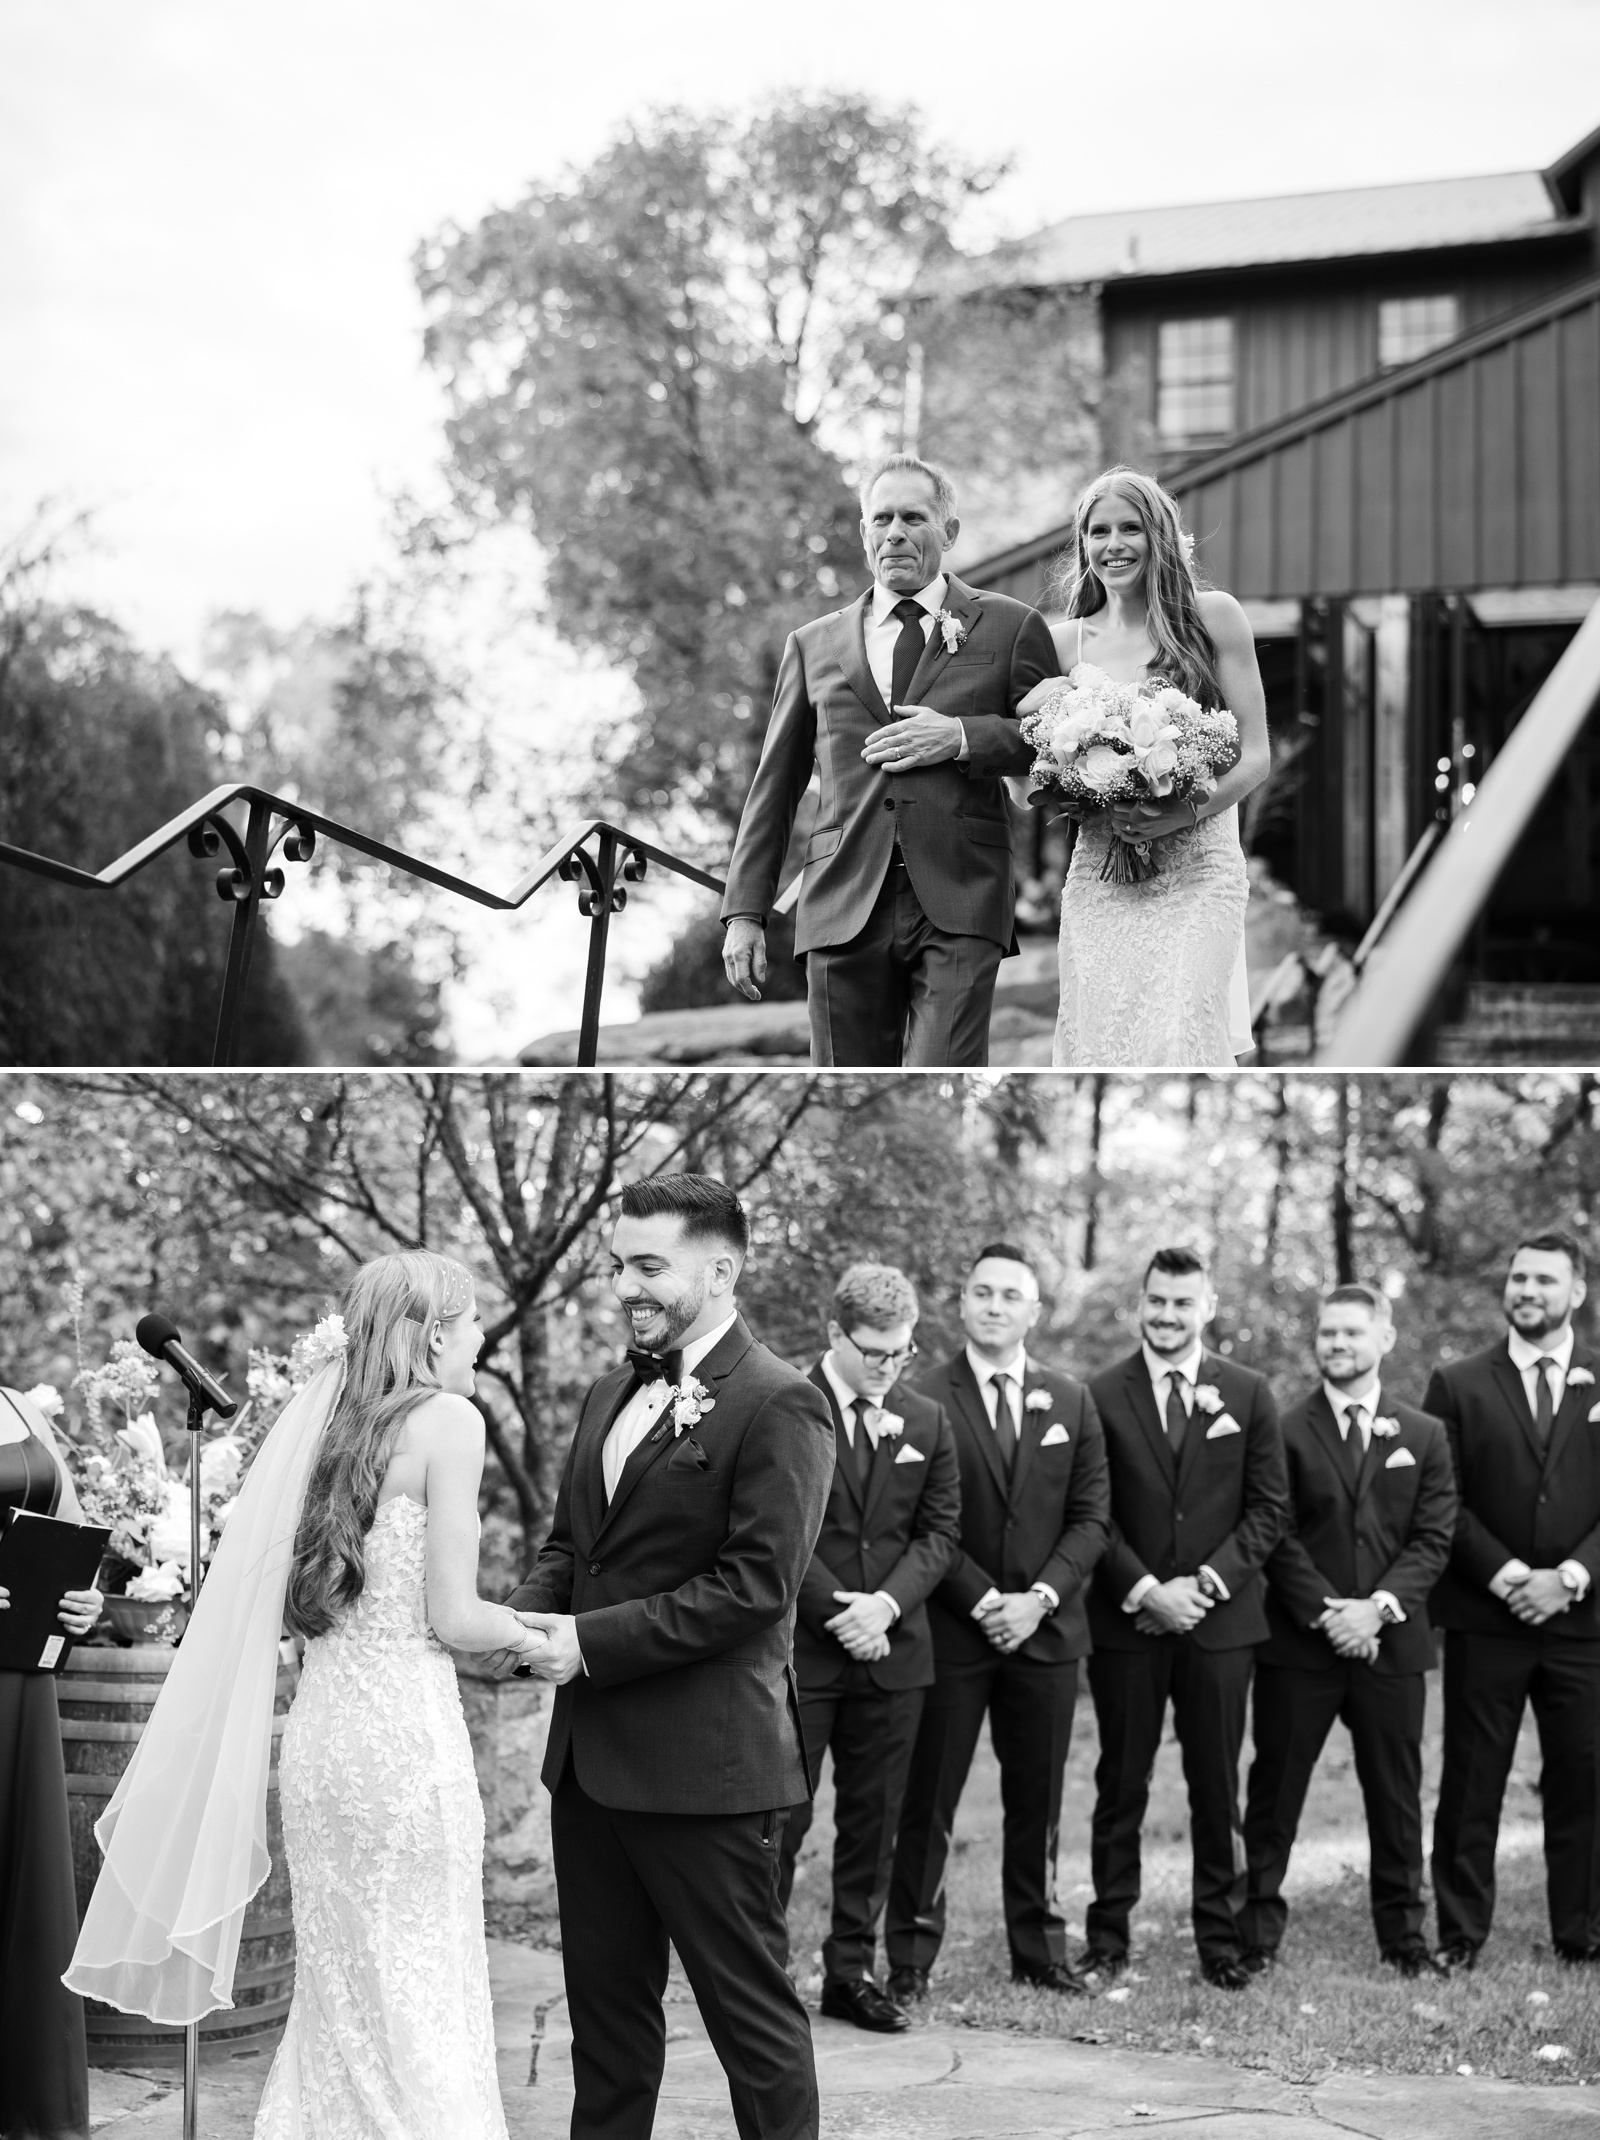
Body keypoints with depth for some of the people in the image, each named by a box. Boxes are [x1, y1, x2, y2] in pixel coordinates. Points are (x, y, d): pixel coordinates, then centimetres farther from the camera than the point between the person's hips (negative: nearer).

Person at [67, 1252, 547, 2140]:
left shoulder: (329, 1418, 11)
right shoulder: (449, 1420, -8)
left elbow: (302, 1603, 14)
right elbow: (452, 1618, -12)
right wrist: (532, 1635, 8)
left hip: (317, 1731, 7)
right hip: (404, 1729, -7)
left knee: (337, 1992, 15)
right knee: (421, 1997, 2)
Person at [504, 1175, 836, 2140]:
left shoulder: (779, 1405, -13)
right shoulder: (613, 1392, 14)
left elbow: (756, 1584, -19)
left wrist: (595, 1641, -19)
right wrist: (533, 1616, -2)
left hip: (705, 1761, -8)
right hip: (593, 1754, 8)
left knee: (750, 2006, 3)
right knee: (606, 2000, 16)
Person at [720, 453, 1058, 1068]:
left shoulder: (1010, 627, 10)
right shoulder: (814, 645, 17)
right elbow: (773, 787, 16)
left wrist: (962, 738, -9)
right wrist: (744, 912, 9)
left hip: (958, 905, -3)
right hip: (844, 907, 3)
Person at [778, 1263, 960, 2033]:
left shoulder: (926, 1423, 10)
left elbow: (938, 1531, 7)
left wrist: (888, 1602, -9)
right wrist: (838, 1612, -13)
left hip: (893, 1648, 5)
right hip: (799, 1649, -5)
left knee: (873, 1822, 9)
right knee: (779, 1817, -2)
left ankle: (851, 1971, 18)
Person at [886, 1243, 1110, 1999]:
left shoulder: (1071, 1401, 8)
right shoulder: (924, 1396, -5)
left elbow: (1092, 1516, 5)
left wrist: (1039, 1597, -8)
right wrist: (982, 1602, -13)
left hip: (1045, 1628, 3)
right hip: (950, 1628, -3)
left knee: (1037, 1800, 9)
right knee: (927, 1799, 1)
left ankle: (1038, 1949, 19)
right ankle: (910, 1957, 8)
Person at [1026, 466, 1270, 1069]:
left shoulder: (1212, 616, 3)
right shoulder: (1066, 641, 11)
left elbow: (1255, 754, 2)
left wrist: (1189, 810, -15)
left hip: (1197, 867, -3)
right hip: (1098, 875, 3)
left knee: (1182, 1041, -18)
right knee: (1102, 1044, -3)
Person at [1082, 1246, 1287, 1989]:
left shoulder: (1247, 1394, 4)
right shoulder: (1101, 1396, -1)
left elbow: (1268, 1507, 3)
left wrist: (1210, 1582, -9)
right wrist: (1144, 1589, -12)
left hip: (1220, 1618, 1)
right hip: (1126, 1618, -1)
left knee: (1217, 1786, 6)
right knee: (1121, 1782, 6)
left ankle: (1221, 1938, 13)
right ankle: (1108, 1934, 13)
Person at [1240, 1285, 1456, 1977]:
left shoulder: (1424, 1437, 9)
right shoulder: (1285, 1432, 1)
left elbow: (1433, 1539, 2)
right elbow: (1278, 1537, -4)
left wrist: (1380, 1606, -12)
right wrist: (1326, 1611, -15)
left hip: (1391, 1641, 2)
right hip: (1298, 1643, -2)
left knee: (1396, 1794, 7)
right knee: (1275, 1790, 2)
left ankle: (1403, 1935, 17)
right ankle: (1258, 1932, 9)